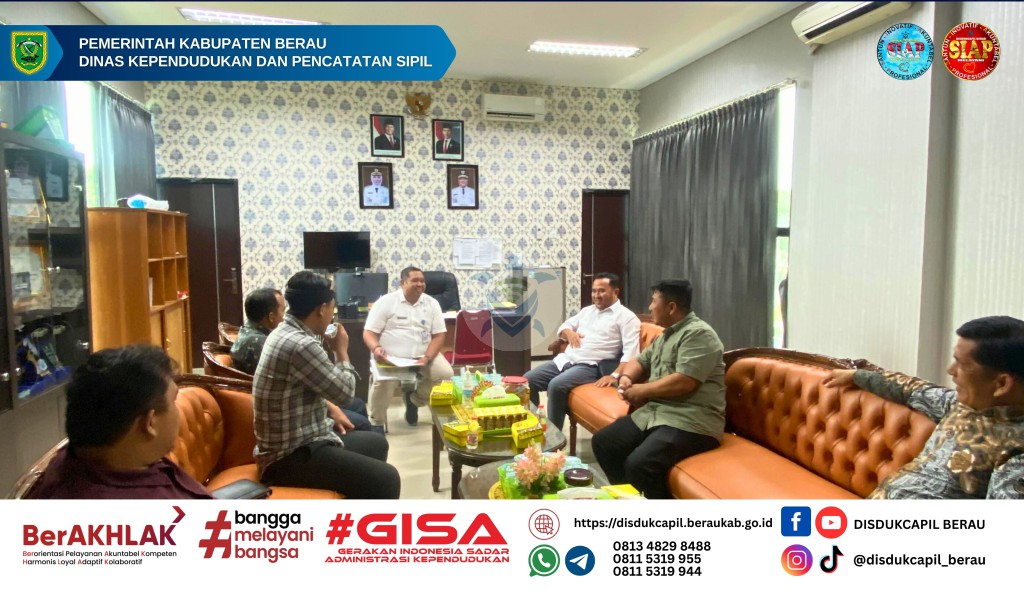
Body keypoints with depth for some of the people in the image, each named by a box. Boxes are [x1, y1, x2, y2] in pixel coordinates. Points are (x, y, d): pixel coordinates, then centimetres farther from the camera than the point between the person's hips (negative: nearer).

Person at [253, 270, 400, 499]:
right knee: (385, 479, -17)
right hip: (291, 456, -10)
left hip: (297, 440, 11)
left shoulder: (286, 333, 7)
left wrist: (329, 408, 9)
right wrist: (341, 350, -1)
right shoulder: (301, 345, -25)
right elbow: (344, 391, -15)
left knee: (377, 444, 22)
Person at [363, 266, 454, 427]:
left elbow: (439, 335, 3)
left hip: (423, 355, 3)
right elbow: (368, 333, -2)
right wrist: (376, 348, -25)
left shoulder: (432, 303, 8)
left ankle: (414, 400, 7)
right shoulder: (386, 302, 0)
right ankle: (376, 423, -6)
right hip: (391, 357, -3)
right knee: (383, 381, -33)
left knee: (447, 374, -21)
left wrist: (427, 357, -15)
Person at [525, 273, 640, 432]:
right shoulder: (587, 310, 22)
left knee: (556, 385, -32)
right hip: (565, 359, 7)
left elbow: (630, 352, -13)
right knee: (528, 379, -8)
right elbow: (564, 326, 28)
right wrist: (569, 333, 2)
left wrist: (615, 375, -26)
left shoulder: (626, 316, -2)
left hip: (590, 366, -7)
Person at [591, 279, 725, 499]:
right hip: (655, 412, 10)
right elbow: (641, 361, 28)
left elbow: (683, 382, -23)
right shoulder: (665, 335, 19)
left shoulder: (698, 334, -13)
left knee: (638, 464, -29)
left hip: (690, 423, -10)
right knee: (603, 442, 2)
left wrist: (641, 391, -11)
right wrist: (626, 377, 5)